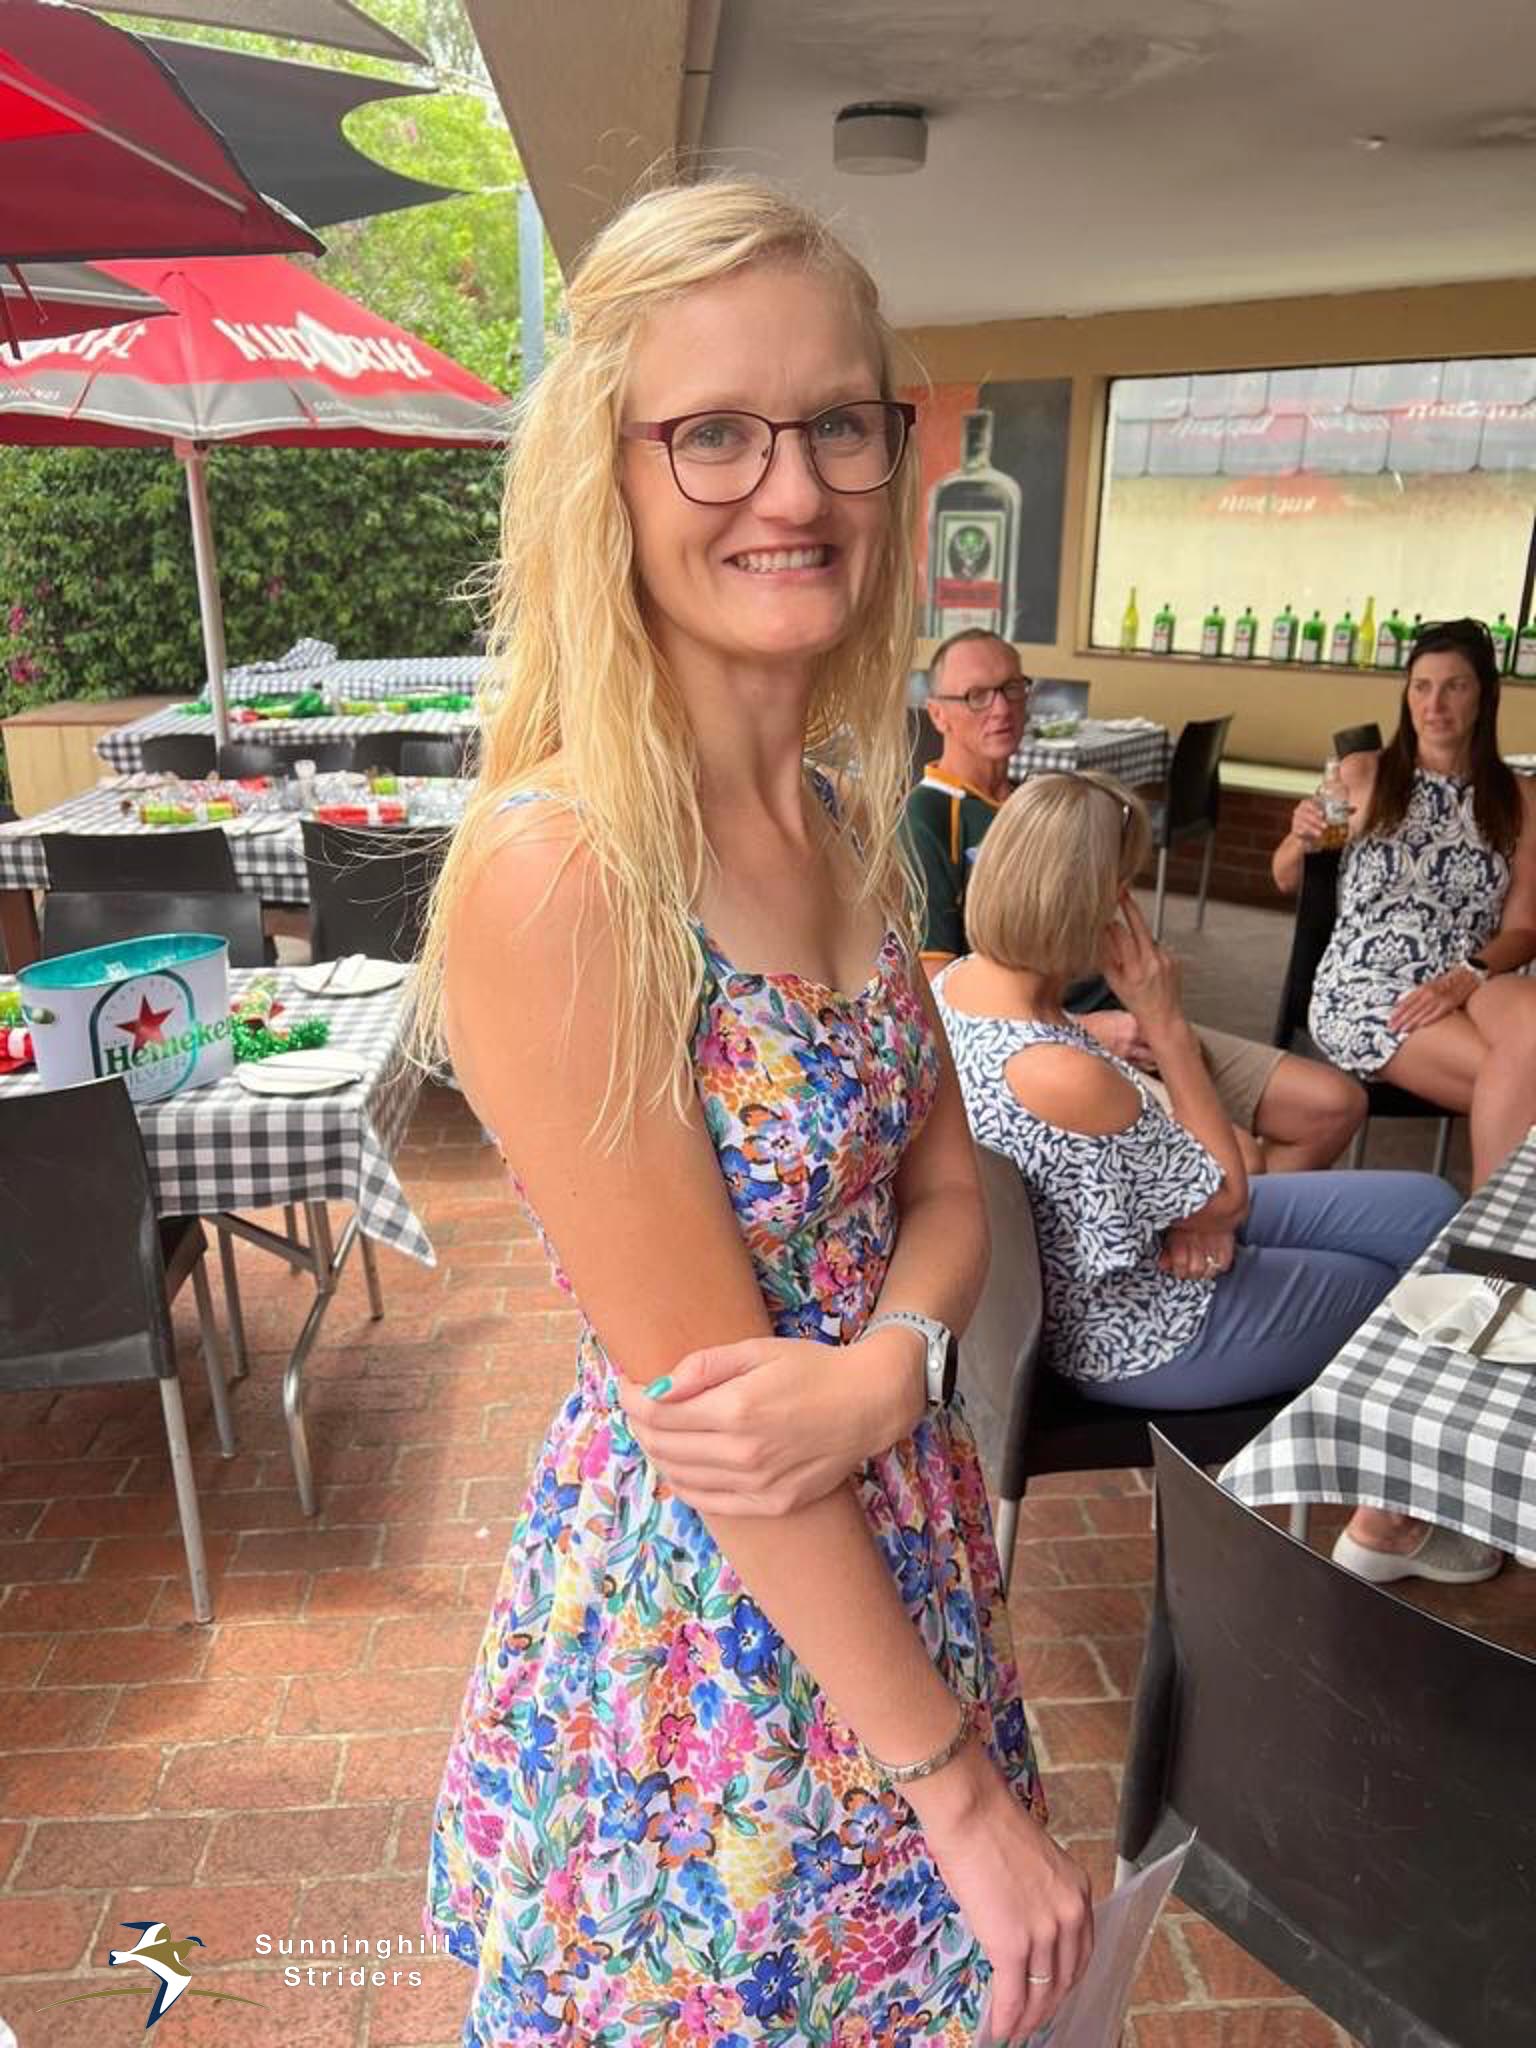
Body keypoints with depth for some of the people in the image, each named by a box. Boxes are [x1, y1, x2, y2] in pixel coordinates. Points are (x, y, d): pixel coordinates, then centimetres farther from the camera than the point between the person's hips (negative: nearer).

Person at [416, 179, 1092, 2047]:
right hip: (702, 1609, -6)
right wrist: (964, 1800, -14)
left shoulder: (838, 825, -3)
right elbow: (701, 1409, -24)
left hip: (890, 1543, 7)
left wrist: (887, 1368, -20)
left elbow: (942, 1187, 2)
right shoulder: (552, 873, -27)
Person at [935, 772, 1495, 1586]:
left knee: (1427, 1209, 12)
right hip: (1144, 1338, -8)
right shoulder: (1064, 1079, -38)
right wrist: (1166, 1023, -21)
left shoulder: (959, 982, -9)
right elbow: (1226, 1195, -19)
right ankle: (1392, 1522, 41)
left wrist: (1192, 1215, -10)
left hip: (1128, 1240, 8)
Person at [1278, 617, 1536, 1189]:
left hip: (1472, 985, 2)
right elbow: (1286, 881, 14)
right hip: (1363, 987, -2)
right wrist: (1302, 840, -9)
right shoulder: (1361, 774, 7)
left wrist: (1467, 979, -15)